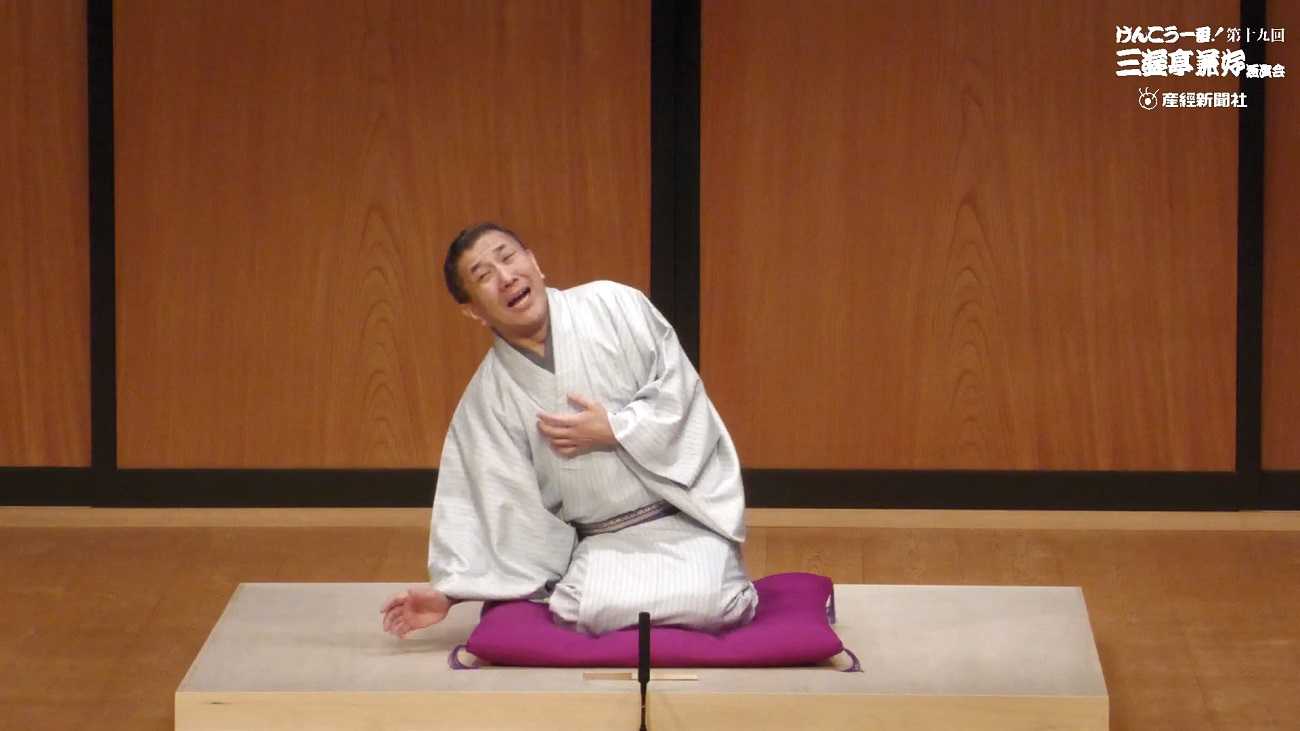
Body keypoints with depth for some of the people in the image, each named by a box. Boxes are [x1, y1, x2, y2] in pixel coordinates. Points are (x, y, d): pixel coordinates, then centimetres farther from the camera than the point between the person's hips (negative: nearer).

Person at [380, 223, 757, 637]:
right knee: (595, 610, -30)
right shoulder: (488, 397, 0)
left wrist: (613, 430, -15)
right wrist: (449, 590, -5)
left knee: (704, 603, -30)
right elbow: (490, 503, 3)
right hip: (605, 541, 2)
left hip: (686, 511, -2)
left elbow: (680, 389, -4)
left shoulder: (613, 306, -6)